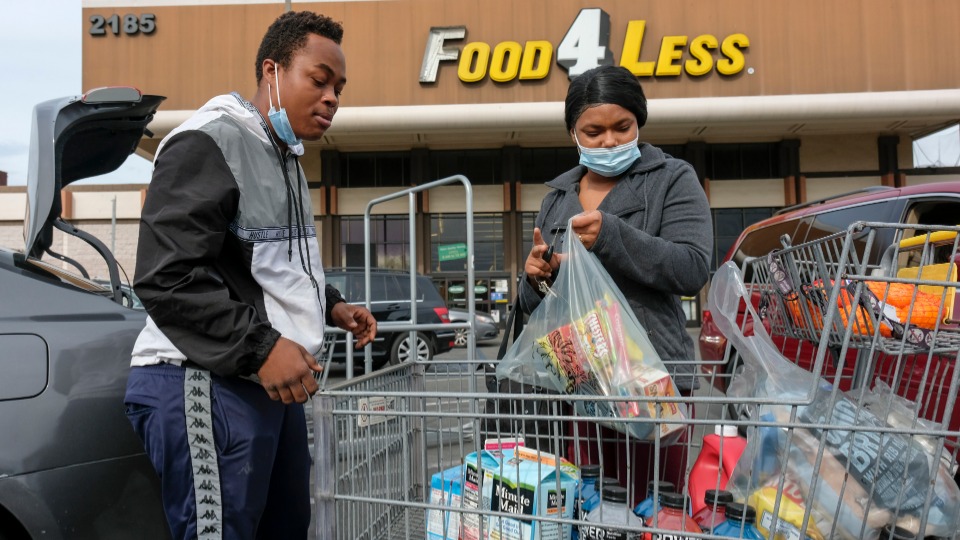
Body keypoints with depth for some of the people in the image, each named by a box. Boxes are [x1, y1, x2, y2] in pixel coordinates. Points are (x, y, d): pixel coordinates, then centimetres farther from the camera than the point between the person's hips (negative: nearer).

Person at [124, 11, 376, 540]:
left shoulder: (286, 159, 20)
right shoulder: (206, 143, -11)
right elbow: (166, 277, -19)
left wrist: (330, 305, 14)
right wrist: (260, 346, -22)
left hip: (273, 385, 9)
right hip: (206, 384, -9)